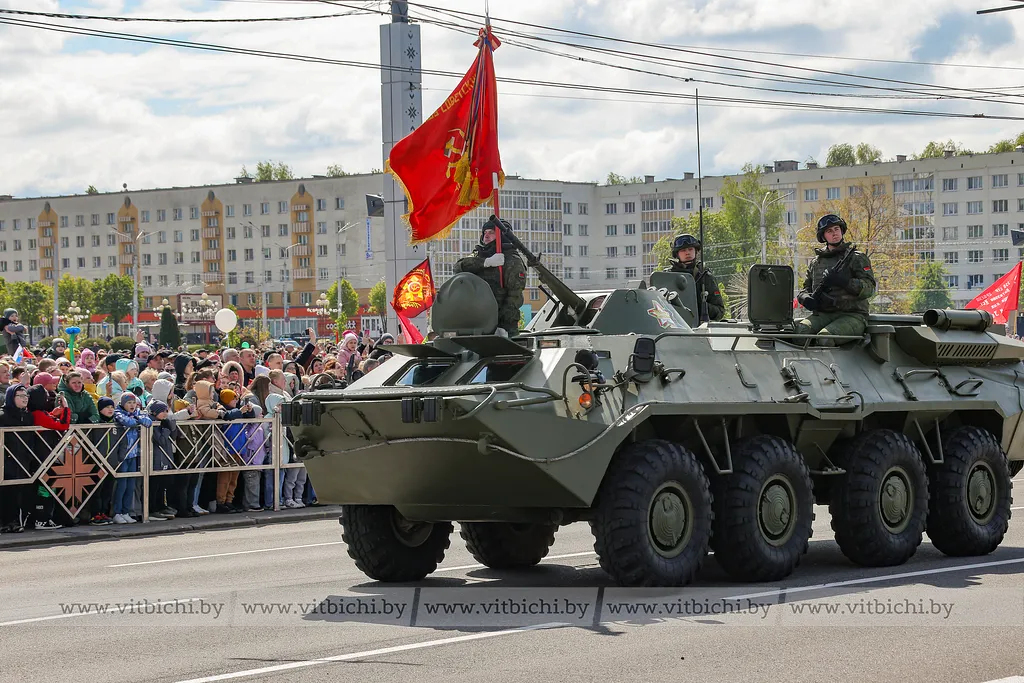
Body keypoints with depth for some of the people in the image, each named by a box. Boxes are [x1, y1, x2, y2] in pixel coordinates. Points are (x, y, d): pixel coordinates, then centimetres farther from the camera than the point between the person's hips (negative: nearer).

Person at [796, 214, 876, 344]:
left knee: (825, 336, -35)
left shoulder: (857, 258, 6)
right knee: (799, 330, -29)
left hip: (851, 315, -4)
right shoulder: (816, 262, 20)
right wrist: (806, 299, -2)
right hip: (822, 314, 4)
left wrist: (844, 281, -21)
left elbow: (869, 288, -5)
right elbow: (805, 288, 24)